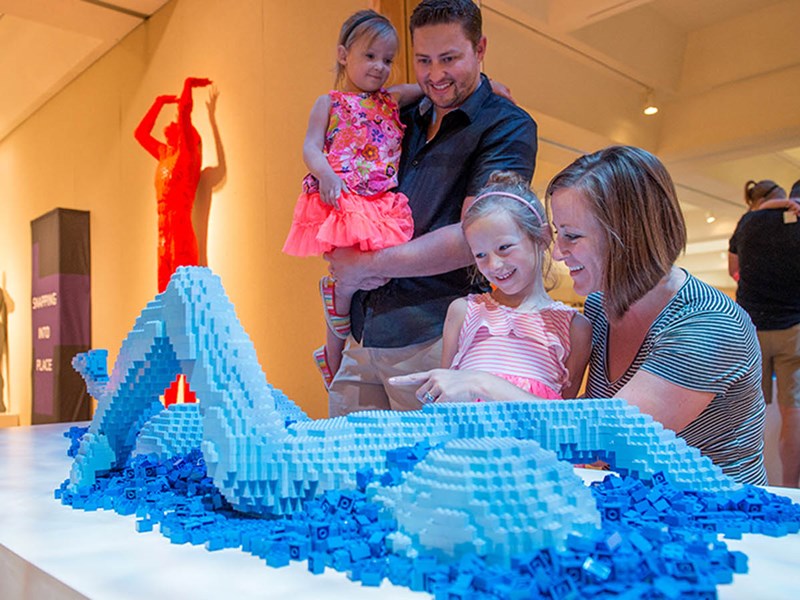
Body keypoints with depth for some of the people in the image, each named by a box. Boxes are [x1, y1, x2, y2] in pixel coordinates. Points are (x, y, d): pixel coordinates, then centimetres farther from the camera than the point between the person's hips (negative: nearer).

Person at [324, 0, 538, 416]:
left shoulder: (508, 128, -4)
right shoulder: (405, 119, 16)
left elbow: (473, 238, -15)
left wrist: (368, 265, -10)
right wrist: (341, 256, -1)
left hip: (434, 339, -6)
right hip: (362, 338, 6)